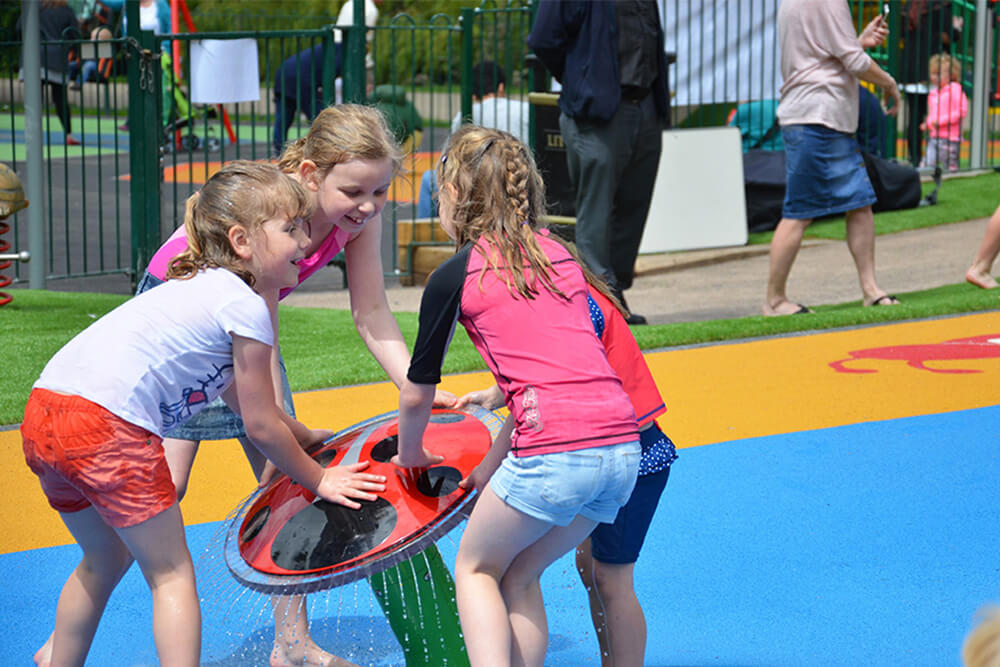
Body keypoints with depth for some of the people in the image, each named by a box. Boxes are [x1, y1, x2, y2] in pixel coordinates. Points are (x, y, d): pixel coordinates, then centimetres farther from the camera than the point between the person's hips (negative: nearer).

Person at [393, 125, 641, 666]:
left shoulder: (455, 277, 4)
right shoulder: (557, 255, 21)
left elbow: (416, 396, 14)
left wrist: (410, 454, 34)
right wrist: (491, 467, 32)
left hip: (557, 450, -6)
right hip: (624, 445, 6)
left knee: (475, 567, 18)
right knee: (520, 576, 23)